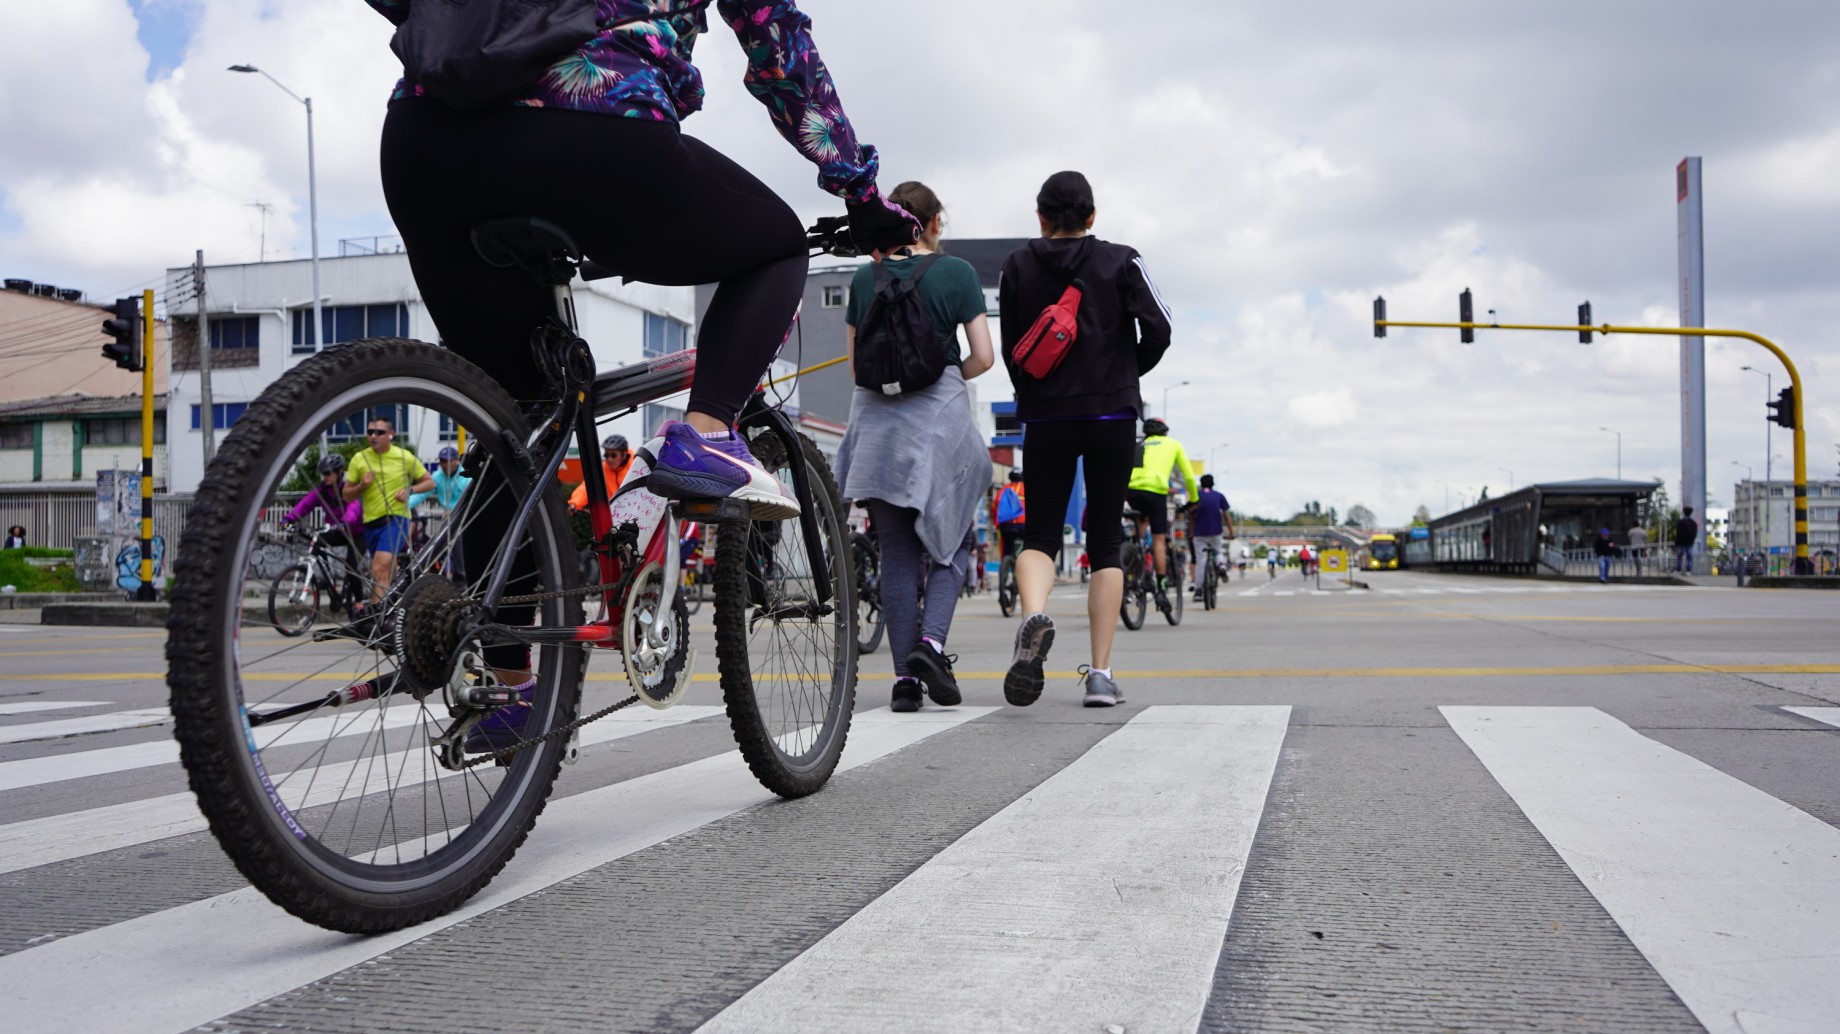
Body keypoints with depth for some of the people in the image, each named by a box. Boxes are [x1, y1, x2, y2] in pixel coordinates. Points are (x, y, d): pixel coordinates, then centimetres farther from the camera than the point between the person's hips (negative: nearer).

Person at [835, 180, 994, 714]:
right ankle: (932, 640, -12)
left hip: (876, 417, 3)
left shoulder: (865, 278, 7)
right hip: (940, 413, -2)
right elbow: (983, 357, -3)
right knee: (949, 538, 10)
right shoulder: (957, 272, -1)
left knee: (897, 550, 6)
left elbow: (855, 361, 9)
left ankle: (905, 677, 4)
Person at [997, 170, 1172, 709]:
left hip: (1044, 418, 0)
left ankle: (1034, 615, -26)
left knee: (1039, 533, 8)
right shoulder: (1121, 261, 3)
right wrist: (1129, 374, 12)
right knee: (1106, 541, 7)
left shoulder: (1017, 266, 6)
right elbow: (1158, 329, -6)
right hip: (1112, 416, 0)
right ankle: (1100, 674, 3)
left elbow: (1009, 348, 7)